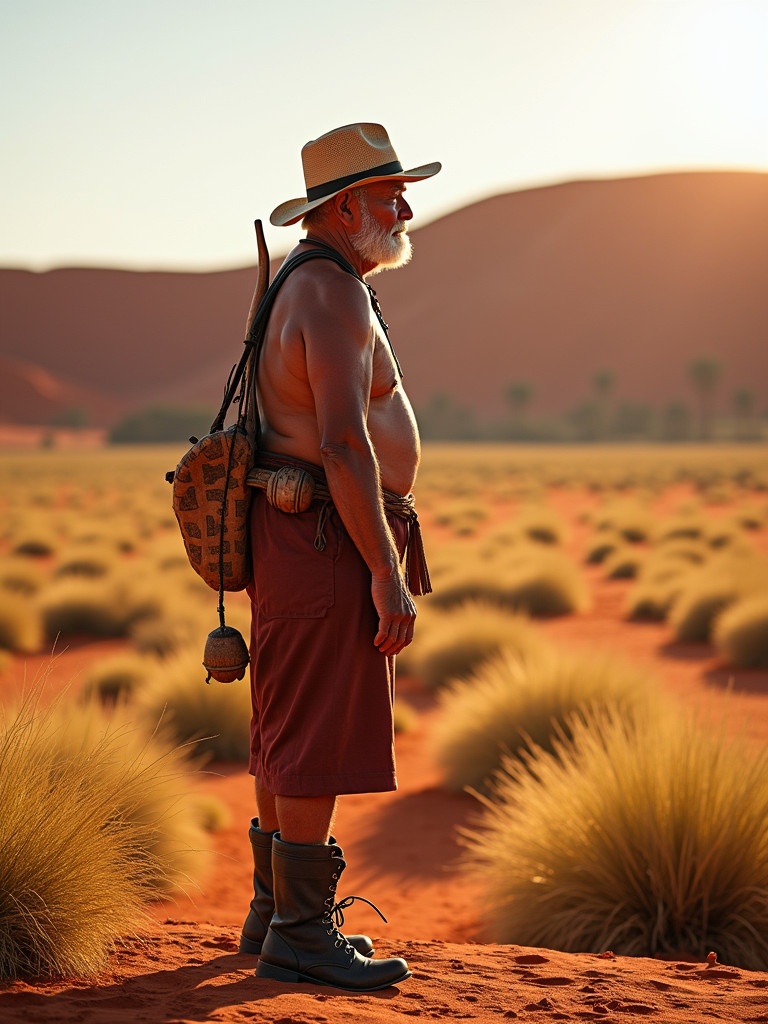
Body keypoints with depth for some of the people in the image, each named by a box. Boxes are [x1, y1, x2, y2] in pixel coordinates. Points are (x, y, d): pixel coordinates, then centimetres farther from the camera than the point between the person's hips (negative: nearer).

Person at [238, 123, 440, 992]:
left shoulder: (304, 287, 18)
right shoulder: (331, 295, -15)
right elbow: (344, 446, -23)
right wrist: (390, 579, -22)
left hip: (295, 537, 10)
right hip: (330, 539, -10)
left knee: (289, 739, 15)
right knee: (321, 746, -6)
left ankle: (275, 914, 23)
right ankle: (301, 934, 1)